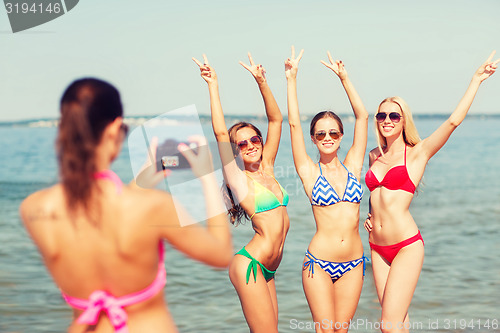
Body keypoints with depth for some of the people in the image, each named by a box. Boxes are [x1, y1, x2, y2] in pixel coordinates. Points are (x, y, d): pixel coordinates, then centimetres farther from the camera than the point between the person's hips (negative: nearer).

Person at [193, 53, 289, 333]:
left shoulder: (267, 167, 12)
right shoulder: (239, 179, -4)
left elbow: (276, 120, 11)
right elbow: (221, 133, -14)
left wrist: (262, 82, 3)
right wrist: (213, 85, -12)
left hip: (267, 269, 7)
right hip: (250, 265, -7)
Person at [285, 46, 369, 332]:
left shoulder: (352, 166, 6)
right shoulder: (310, 172, -1)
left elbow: (362, 116, 4)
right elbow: (294, 124, -7)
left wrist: (344, 77, 2)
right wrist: (292, 79, -8)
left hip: (353, 264, 3)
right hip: (320, 263, -3)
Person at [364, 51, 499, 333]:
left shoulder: (417, 153, -3)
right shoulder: (374, 156, 12)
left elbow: (453, 122, -12)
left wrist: (477, 80, -10)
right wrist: (370, 215, 11)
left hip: (407, 246, -5)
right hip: (378, 247, 5)